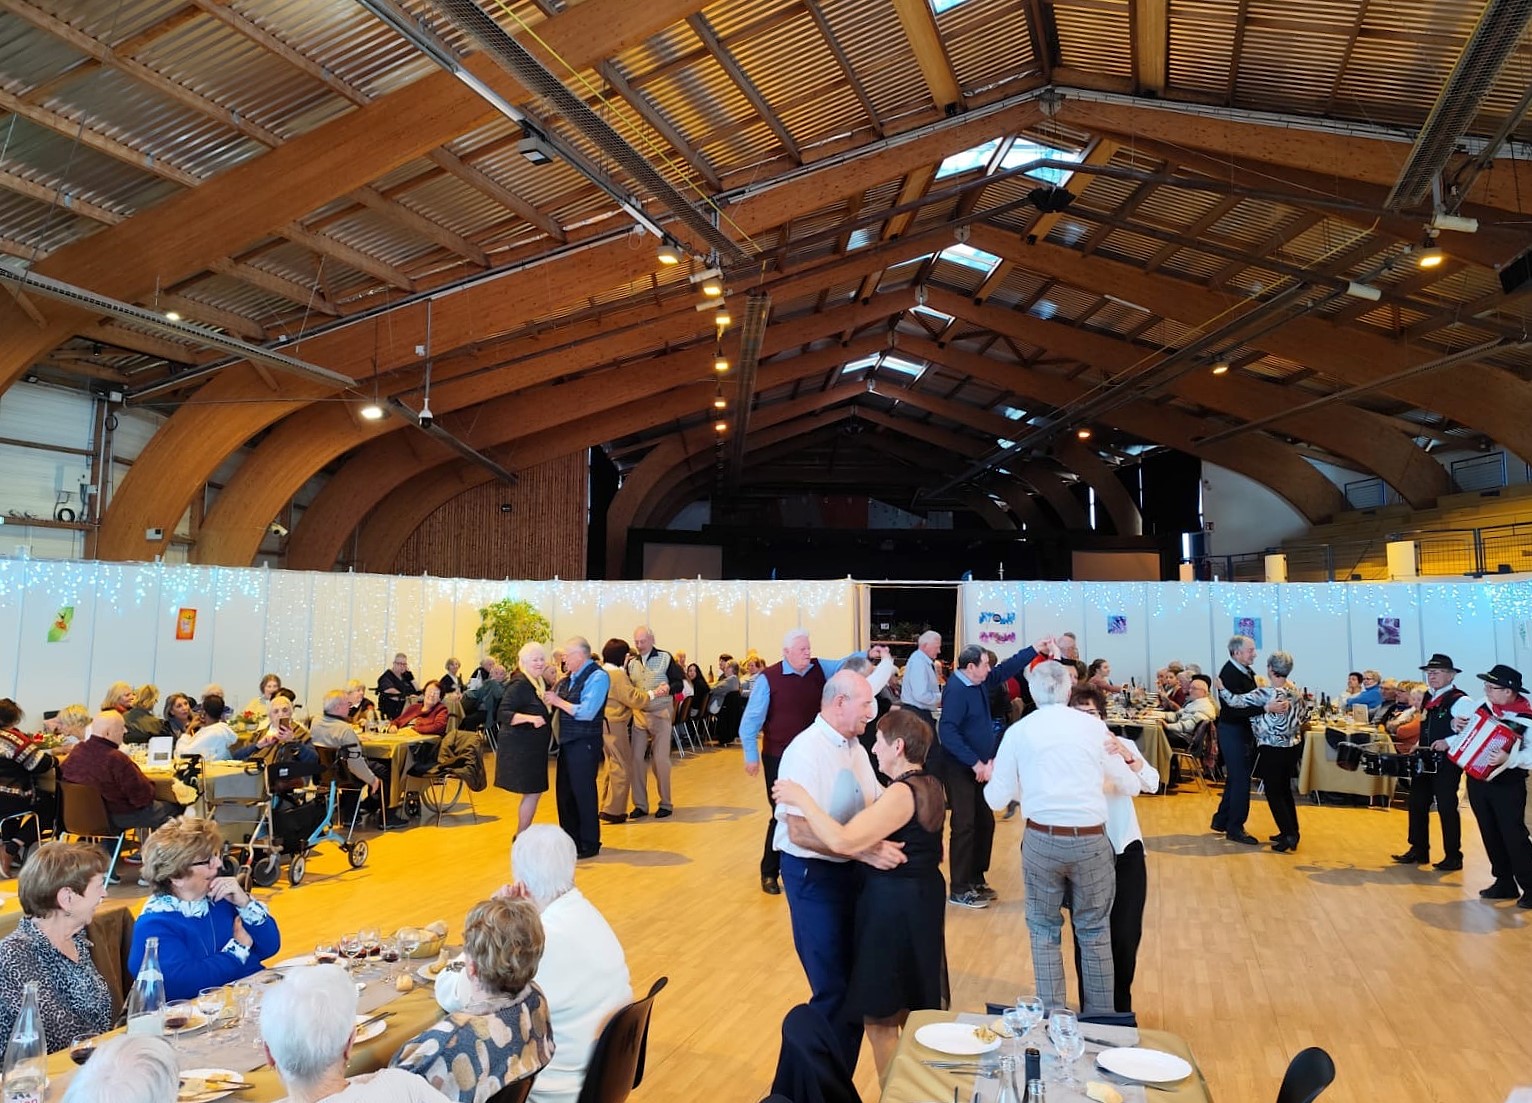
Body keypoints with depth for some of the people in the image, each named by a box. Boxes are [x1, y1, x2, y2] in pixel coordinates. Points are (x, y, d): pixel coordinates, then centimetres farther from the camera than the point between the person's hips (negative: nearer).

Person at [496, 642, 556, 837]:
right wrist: (530, 718, -36)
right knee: (532, 792, -7)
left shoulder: (538, 683, 11)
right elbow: (503, 714, -26)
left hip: (533, 747, 10)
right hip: (521, 747, -10)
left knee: (533, 791, 14)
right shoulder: (520, 684, -17)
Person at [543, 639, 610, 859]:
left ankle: (589, 844, 14)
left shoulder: (597, 677, -14)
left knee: (583, 792, 1)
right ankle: (570, 839, 30)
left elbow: (586, 712, -21)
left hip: (585, 743, -8)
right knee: (564, 791, 15)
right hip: (567, 741, 8)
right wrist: (551, 699, -7)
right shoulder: (569, 678, 10)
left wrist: (558, 701, -15)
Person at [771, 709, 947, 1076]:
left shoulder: (901, 794, -23)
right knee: (914, 1010, 23)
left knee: (880, 1018, 4)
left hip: (894, 905, -10)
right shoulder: (931, 786, 4)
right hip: (926, 898, 10)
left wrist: (801, 798, -25)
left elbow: (843, 841, -32)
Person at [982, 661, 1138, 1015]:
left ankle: (1052, 1016, 19)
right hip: (1091, 840, 0)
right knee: (1095, 931, 16)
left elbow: (996, 798, 1)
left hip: (1042, 839, 0)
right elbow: (1130, 785, 7)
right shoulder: (1093, 726, -1)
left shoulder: (1018, 731, -1)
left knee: (1044, 930, 17)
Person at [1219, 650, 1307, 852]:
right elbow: (1300, 719, 13)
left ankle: (1288, 835, -3)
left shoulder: (1265, 693, -18)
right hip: (1292, 746, 7)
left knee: (1273, 793, 2)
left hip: (1272, 749, -7)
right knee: (1285, 790, 18)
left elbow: (1235, 701, -18)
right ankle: (1292, 832, 23)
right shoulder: (1296, 691, 3)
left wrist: (1221, 688, -3)